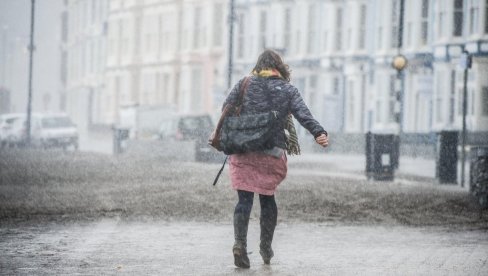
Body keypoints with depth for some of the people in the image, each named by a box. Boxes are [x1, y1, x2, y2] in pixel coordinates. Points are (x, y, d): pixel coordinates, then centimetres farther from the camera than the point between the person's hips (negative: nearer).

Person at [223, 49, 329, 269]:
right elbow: (303, 115, -9)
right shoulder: (288, 90, 5)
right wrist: (319, 133, -19)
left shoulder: (245, 84, 6)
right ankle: (266, 246, 22)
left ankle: (240, 242, -22)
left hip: (243, 151, -1)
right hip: (272, 152, 1)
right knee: (267, 197, 17)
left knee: (244, 199, -2)